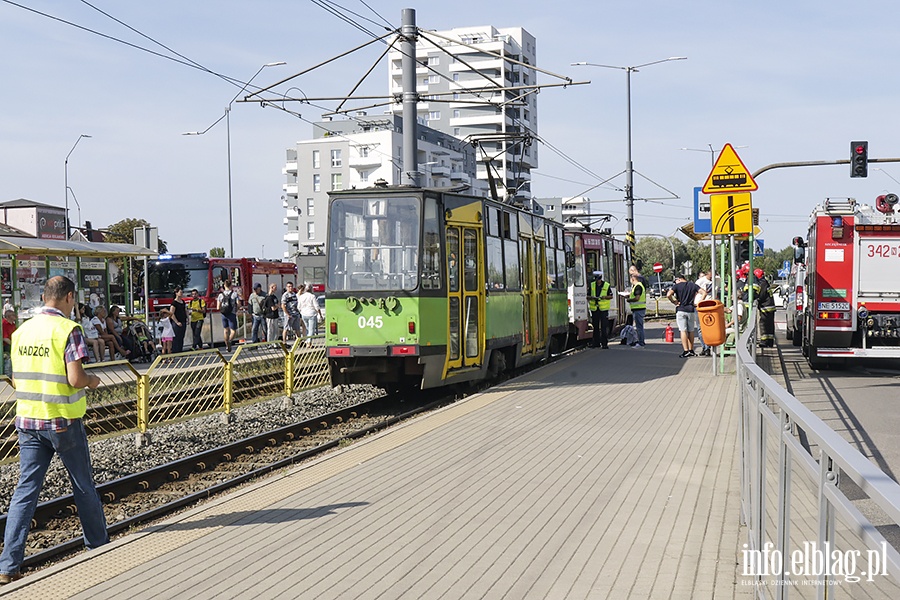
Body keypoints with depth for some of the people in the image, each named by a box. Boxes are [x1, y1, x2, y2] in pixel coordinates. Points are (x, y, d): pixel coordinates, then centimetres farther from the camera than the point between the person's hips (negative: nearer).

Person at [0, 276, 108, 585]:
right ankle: (99, 547, 26)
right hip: (63, 420, -5)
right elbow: (75, 379, -19)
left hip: (27, 419, 5)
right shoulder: (67, 330, -13)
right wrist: (91, 381, 1)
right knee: (83, 486, 11)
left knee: (26, 489, 5)